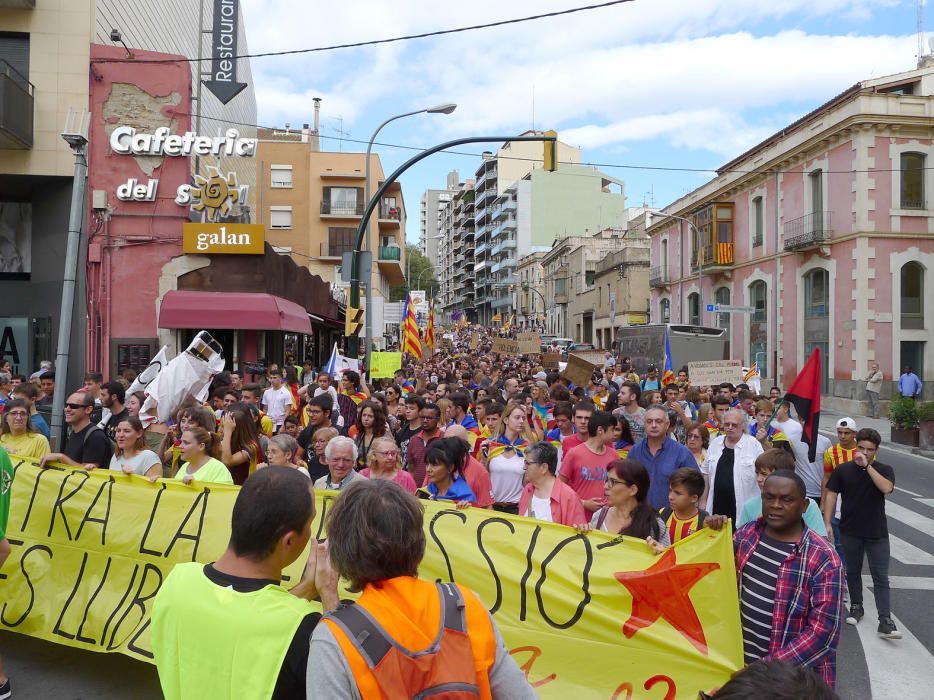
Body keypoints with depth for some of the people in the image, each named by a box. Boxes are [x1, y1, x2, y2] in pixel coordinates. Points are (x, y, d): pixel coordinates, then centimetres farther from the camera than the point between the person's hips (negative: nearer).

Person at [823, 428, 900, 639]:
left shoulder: (884, 470, -2)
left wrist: (867, 465, -24)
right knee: (853, 572, 13)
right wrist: (827, 522, -7)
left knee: (880, 576, -3)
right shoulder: (843, 470, 0)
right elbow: (831, 495, 0)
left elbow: (886, 488, -23)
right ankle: (856, 607, 31)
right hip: (850, 532, 1)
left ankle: (885, 622, -4)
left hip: (877, 533, -1)